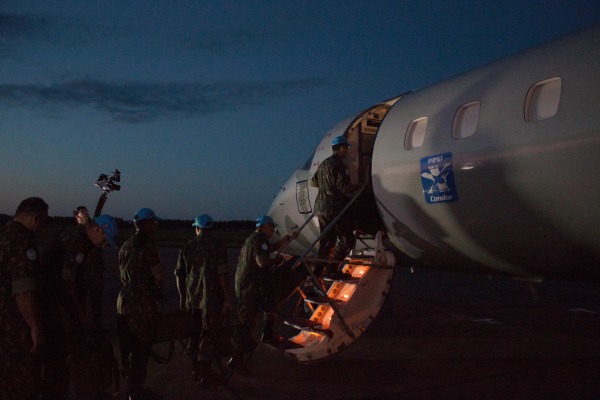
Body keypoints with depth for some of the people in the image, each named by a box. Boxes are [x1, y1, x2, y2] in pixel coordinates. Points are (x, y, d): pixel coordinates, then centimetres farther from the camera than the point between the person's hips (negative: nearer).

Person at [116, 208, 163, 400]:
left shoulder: (126, 245, 13)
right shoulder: (148, 244, -15)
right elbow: (157, 275, -14)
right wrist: (159, 291, 5)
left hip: (124, 300, 9)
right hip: (142, 303, -9)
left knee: (127, 346, 18)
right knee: (141, 347, 0)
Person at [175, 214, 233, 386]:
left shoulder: (188, 247, 4)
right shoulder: (217, 246, -9)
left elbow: (179, 274, 8)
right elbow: (223, 274, -15)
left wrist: (182, 297, 19)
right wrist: (227, 299, -10)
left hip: (191, 299, 4)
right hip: (212, 299, -4)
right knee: (208, 335, 3)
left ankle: (196, 369, 30)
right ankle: (204, 375, 7)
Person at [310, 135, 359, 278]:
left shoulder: (323, 164, 16)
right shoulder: (338, 164, -12)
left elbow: (313, 183, 26)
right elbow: (344, 187, -19)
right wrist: (357, 187, -3)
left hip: (321, 208, 9)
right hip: (335, 209, -9)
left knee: (326, 241, 15)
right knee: (347, 240, -1)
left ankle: (318, 271, 15)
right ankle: (331, 269, -3)